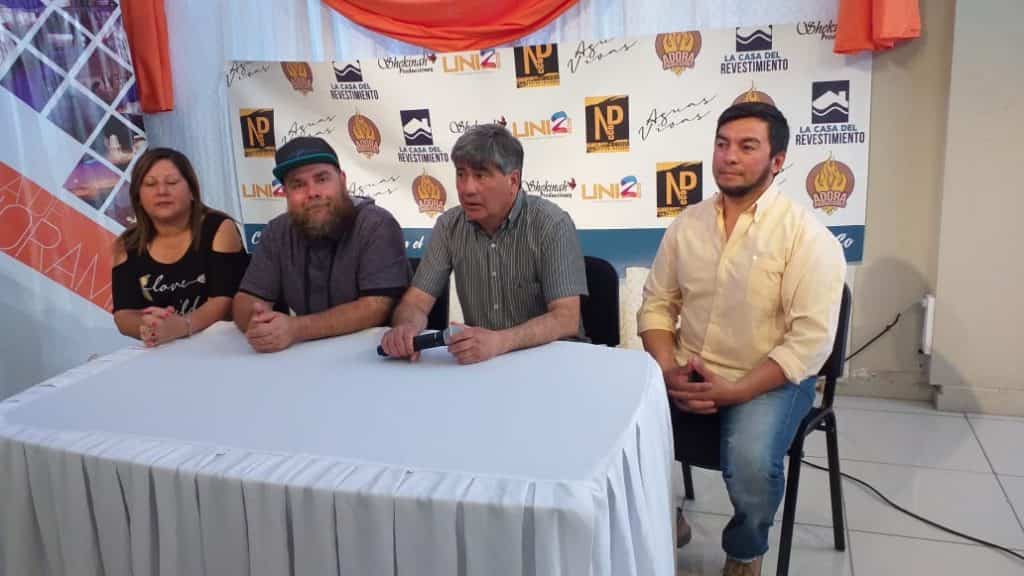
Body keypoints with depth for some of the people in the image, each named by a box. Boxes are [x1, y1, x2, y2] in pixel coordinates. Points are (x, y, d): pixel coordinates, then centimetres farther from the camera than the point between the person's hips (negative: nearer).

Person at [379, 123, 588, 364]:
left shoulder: (552, 225, -15)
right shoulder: (449, 226, -1)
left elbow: (566, 319, -21)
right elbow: (416, 302, -3)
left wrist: (500, 341, -38)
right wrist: (406, 327, -27)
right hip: (481, 360, 3)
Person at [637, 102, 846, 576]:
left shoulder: (807, 236, -11)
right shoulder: (686, 224, 5)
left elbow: (810, 341, -16)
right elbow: (656, 305, 6)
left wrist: (733, 392, -22)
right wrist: (670, 373, -10)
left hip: (769, 380, -4)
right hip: (688, 375, 4)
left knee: (750, 463, -31)